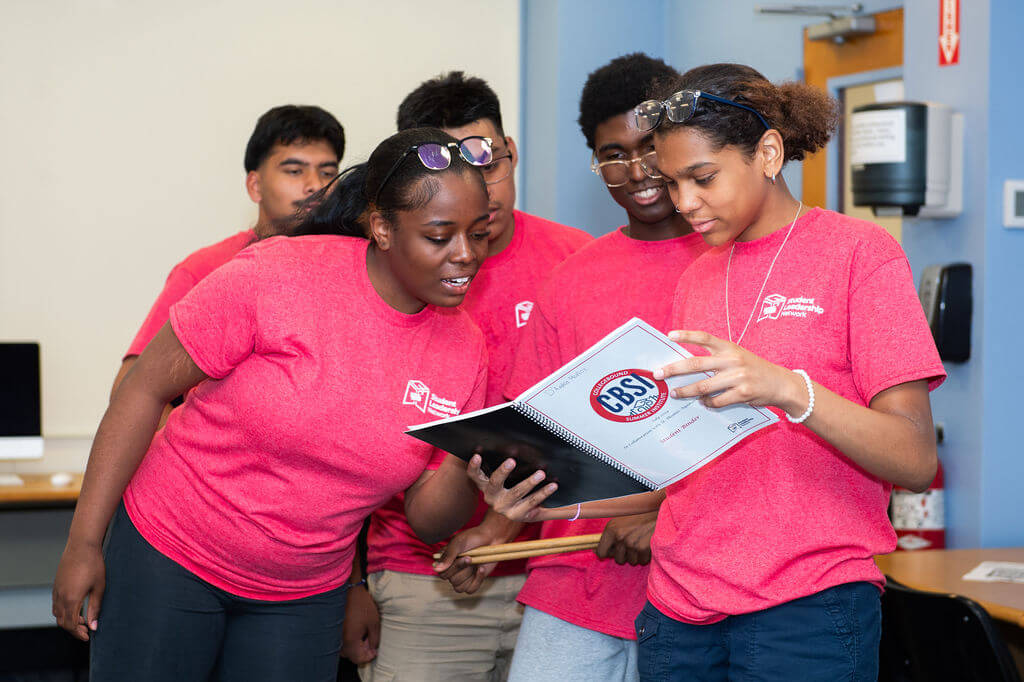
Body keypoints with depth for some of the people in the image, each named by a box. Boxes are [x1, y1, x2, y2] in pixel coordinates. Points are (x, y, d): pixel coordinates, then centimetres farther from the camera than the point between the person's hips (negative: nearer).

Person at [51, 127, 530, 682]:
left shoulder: (464, 346, -5)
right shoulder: (275, 276, -19)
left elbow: (428, 521, -1)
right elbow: (144, 389, -12)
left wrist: (467, 471, -24)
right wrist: (83, 542, -12)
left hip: (303, 596, 4)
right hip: (168, 553, -4)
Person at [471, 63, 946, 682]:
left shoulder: (859, 252, -3)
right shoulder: (696, 279, 15)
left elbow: (916, 460, -12)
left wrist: (788, 388, -27)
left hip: (805, 608, -5)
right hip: (678, 607, 5)